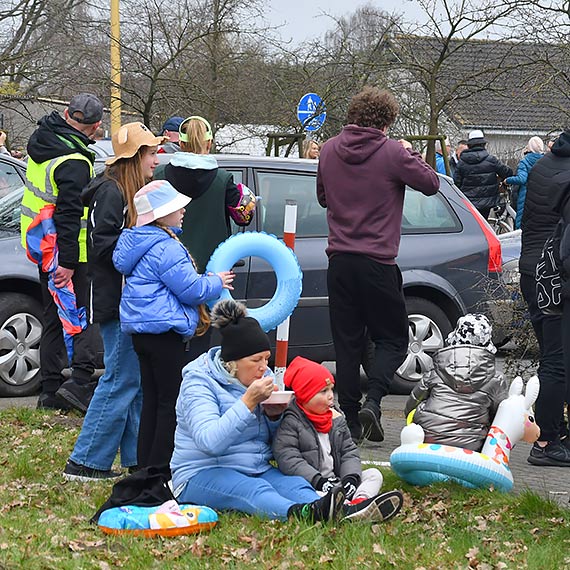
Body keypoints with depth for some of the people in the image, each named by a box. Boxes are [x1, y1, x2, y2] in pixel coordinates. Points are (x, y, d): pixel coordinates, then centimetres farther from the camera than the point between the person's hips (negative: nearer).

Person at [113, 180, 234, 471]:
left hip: (143, 332, 10)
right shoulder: (166, 248, -18)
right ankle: (161, 467, -3)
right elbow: (191, 289, -17)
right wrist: (216, 282, 0)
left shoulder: (143, 241, 15)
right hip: (163, 331, -10)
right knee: (172, 402, -4)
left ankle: (145, 465, 19)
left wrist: (208, 281, 21)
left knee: (152, 399, 15)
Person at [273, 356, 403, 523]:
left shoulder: (337, 419, 15)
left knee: (374, 474, -6)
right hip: (307, 483, -7)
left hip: (336, 480, 7)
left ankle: (359, 500, -42)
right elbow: (287, 459, -16)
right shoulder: (290, 423, -5)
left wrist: (351, 477, -11)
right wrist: (318, 481, -26)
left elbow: (350, 452, 12)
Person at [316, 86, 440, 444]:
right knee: (392, 339, 9)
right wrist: (411, 155, 14)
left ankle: (350, 419, 8)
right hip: (377, 263, -4)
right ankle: (373, 402, -11)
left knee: (347, 343, 9)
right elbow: (431, 184, 0)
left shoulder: (330, 150, 5)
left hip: (339, 260, 4)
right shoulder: (392, 153, -11)